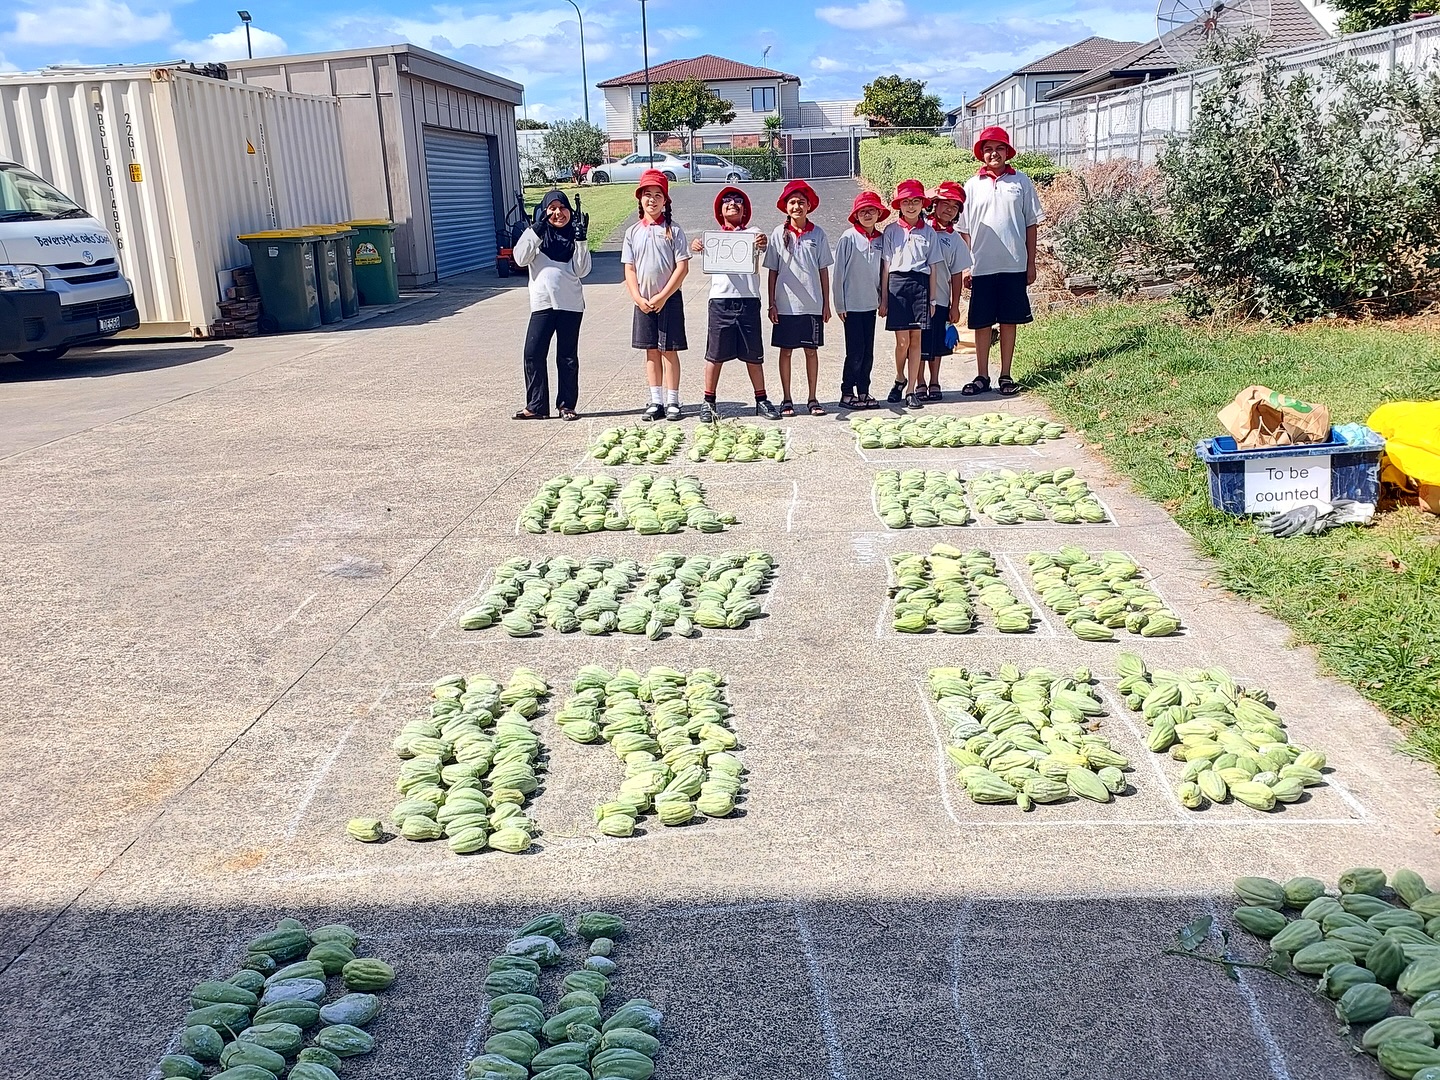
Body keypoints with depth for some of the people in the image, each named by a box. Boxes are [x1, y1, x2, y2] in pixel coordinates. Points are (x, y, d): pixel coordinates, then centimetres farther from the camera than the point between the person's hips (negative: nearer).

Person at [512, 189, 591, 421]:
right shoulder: (536, 233, 7)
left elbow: (581, 270, -1)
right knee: (533, 353, -6)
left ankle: (567, 405, 14)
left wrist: (580, 242, -11)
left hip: (570, 304, 0)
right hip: (542, 303, 0)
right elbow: (520, 259, -8)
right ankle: (536, 406, 1)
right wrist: (536, 232, -14)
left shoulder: (574, 235, 8)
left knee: (568, 357, 6)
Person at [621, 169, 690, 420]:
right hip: (643, 302, 3)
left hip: (669, 300, -3)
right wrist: (638, 299, -8)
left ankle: (672, 402, 6)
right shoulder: (633, 232, 6)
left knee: (669, 351, 0)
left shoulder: (673, 230, -3)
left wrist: (662, 297, -13)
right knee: (651, 352, 8)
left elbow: (682, 267, -8)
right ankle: (656, 401, 15)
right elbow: (629, 269, 5)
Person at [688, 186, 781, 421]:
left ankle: (761, 400, 16)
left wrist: (762, 243, -38)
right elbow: (700, 245, -9)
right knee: (715, 354, 4)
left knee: (753, 354, 7)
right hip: (721, 299, 0)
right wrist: (695, 245, -34)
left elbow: (761, 246, -13)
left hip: (749, 299, 0)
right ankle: (708, 402, 11)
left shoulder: (752, 234, 10)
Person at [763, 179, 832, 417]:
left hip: (812, 304, 0)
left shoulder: (817, 234, 3)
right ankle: (786, 400, 13)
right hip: (785, 305, 0)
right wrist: (772, 304, -1)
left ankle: (813, 399, 14)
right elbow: (772, 271, 4)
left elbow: (823, 270, 7)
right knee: (785, 350, 5)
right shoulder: (779, 234, 2)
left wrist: (826, 303, 4)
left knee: (811, 350, 6)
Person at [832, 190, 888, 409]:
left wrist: (883, 299, 10)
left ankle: (863, 392, 18)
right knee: (855, 352, -5)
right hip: (852, 305, -5)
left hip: (870, 303, 5)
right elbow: (839, 273, -5)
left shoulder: (881, 240, 6)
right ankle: (847, 393, 5)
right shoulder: (848, 238, -7)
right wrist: (840, 305, -7)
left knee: (868, 352, 8)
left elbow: (882, 271, 13)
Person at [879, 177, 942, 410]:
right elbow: (885, 266, 5)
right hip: (897, 283, -1)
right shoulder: (891, 230, 5)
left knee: (916, 339, 2)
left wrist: (932, 298, 6)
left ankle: (911, 389, 8)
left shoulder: (927, 231, 8)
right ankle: (900, 379, 21)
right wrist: (883, 298, 2)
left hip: (920, 284, 1)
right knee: (902, 340, -5)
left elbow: (932, 268, 9)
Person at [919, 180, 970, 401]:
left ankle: (934, 383, 21)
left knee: (937, 345, 9)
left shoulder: (955, 239, 6)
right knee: (919, 343, 3)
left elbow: (956, 275, 7)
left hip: (940, 300, 2)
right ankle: (920, 384, 15)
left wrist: (955, 306, 5)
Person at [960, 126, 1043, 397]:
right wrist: (966, 265, 0)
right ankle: (982, 377, 14)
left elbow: (1032, 224, 5)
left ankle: (1006, 375, 15)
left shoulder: (1021, 182, 3)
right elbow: (965, 229, 6)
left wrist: (1031, 263, 2)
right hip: (982, 267, 0)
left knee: (1009, 322, 6)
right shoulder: (972, 185, 5)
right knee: (981, 323, 5)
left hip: (1014, 266, 0)